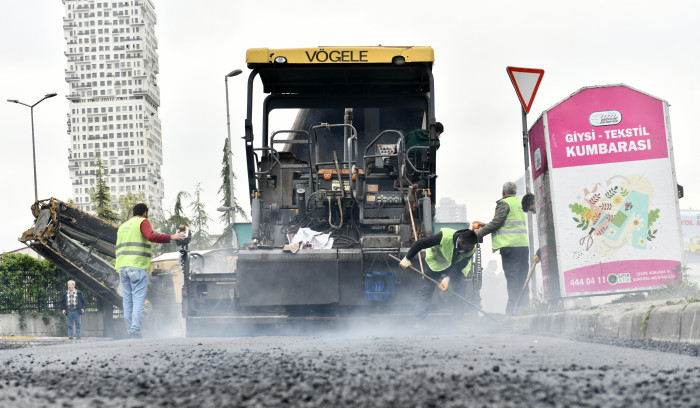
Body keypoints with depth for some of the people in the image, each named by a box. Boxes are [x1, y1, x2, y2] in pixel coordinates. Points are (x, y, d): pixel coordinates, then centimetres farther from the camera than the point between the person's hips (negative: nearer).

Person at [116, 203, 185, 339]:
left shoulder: (122, 227, 24)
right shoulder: (143, 222, 2)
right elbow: (151, 236, -19)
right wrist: (171, 237, -18)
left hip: (122, 266, 7)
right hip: (138, 266, -7)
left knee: (127, 302, 6)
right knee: (138, 301, -9)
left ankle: (130, 332, 3)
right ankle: (135, 331, -19)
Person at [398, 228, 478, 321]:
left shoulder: (471, 248, -28)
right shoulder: (445, 236, -38)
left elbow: (459, 266, -24)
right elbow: (420, 243, -30)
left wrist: (447, 279, -37)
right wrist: (407, 259, -21)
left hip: (457, 265, 2)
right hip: (437, 261, -2)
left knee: (459, 288, -14)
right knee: (426, 288, -7)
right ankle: (420, 319, 0)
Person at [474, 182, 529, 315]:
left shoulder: (504, 203, -2)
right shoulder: (519, 204, 25)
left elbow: (497, 222, -10)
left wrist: (480, 233, 1)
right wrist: (485, 226, 30)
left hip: (510, 245, -8)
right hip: (523, 244, 8)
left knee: (511, 276, -11)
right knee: (522, 277, 7)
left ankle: (512, 309, -15)